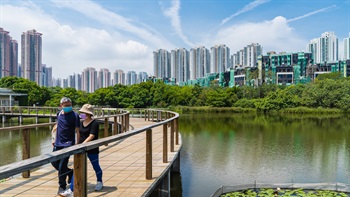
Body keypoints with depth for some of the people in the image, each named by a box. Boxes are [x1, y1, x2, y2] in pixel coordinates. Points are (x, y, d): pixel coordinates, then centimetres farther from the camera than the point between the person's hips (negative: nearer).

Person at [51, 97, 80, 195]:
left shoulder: (74, 115, -12)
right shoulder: (59, 113, 6)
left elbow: (77, 131, -12)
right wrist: (54, 139, 18)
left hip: (68, 144, -7)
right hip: (58, 143, 7)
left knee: (62, 166, -5)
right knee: (54, 163, 14)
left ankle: (62, 187, 12)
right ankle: (71, 173, 34)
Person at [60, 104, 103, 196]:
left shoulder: (94, 124, -14)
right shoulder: (82, 123, 7)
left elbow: (91, 136, -24)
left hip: (92, 150, -6)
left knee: (96, 166, 13)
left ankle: (99, 182, 39)